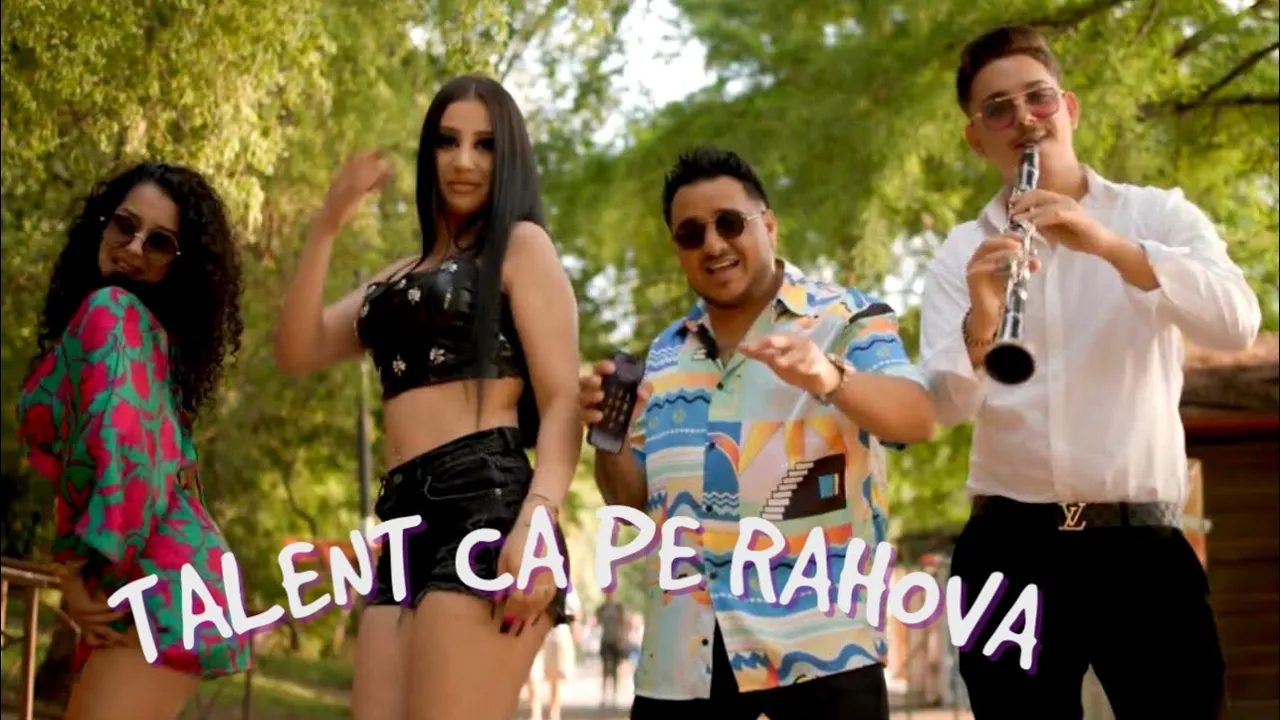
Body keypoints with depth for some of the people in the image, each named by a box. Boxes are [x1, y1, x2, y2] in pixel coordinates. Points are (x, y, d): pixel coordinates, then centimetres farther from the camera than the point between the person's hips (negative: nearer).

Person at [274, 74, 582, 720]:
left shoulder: (521, 244, 8)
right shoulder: (402, 276, 28)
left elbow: (563, 403, -3)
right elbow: (297, 352, 18)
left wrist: (536, 522, -20)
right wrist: (326, 228, 10)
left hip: (486, 506, -7)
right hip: (405, 522, 7)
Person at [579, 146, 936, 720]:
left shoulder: (847, 318, 2)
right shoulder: (665, 355, 16)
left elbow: (917, 420, -15)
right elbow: (634, 500, 20)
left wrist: (829, 379, -33)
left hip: (820, 640, -4)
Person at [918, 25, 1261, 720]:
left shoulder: (1159, 215, 5)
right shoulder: (961, 254, 8)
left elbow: (1237, 324, -13)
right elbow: (945, 406, -5)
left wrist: (1109, 244, -25)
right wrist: (979, 326, -27)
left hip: (1141, 544, -1)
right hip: (1009, 547, 1)